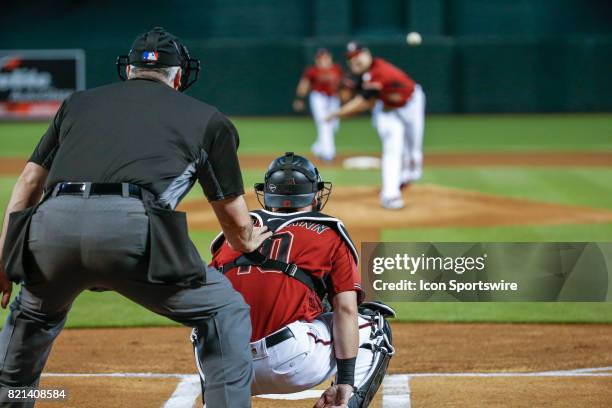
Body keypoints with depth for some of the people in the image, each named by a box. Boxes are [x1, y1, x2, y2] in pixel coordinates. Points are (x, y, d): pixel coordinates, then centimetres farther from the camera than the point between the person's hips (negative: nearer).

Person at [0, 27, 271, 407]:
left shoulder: (79, 101, 31)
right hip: (131, 229, -4)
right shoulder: (207, 118, 24)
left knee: (32, 315, 34)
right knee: (225, 311, 16)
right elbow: (235, 220, 26)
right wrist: (248, 244, 48)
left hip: (51, 225, 4)